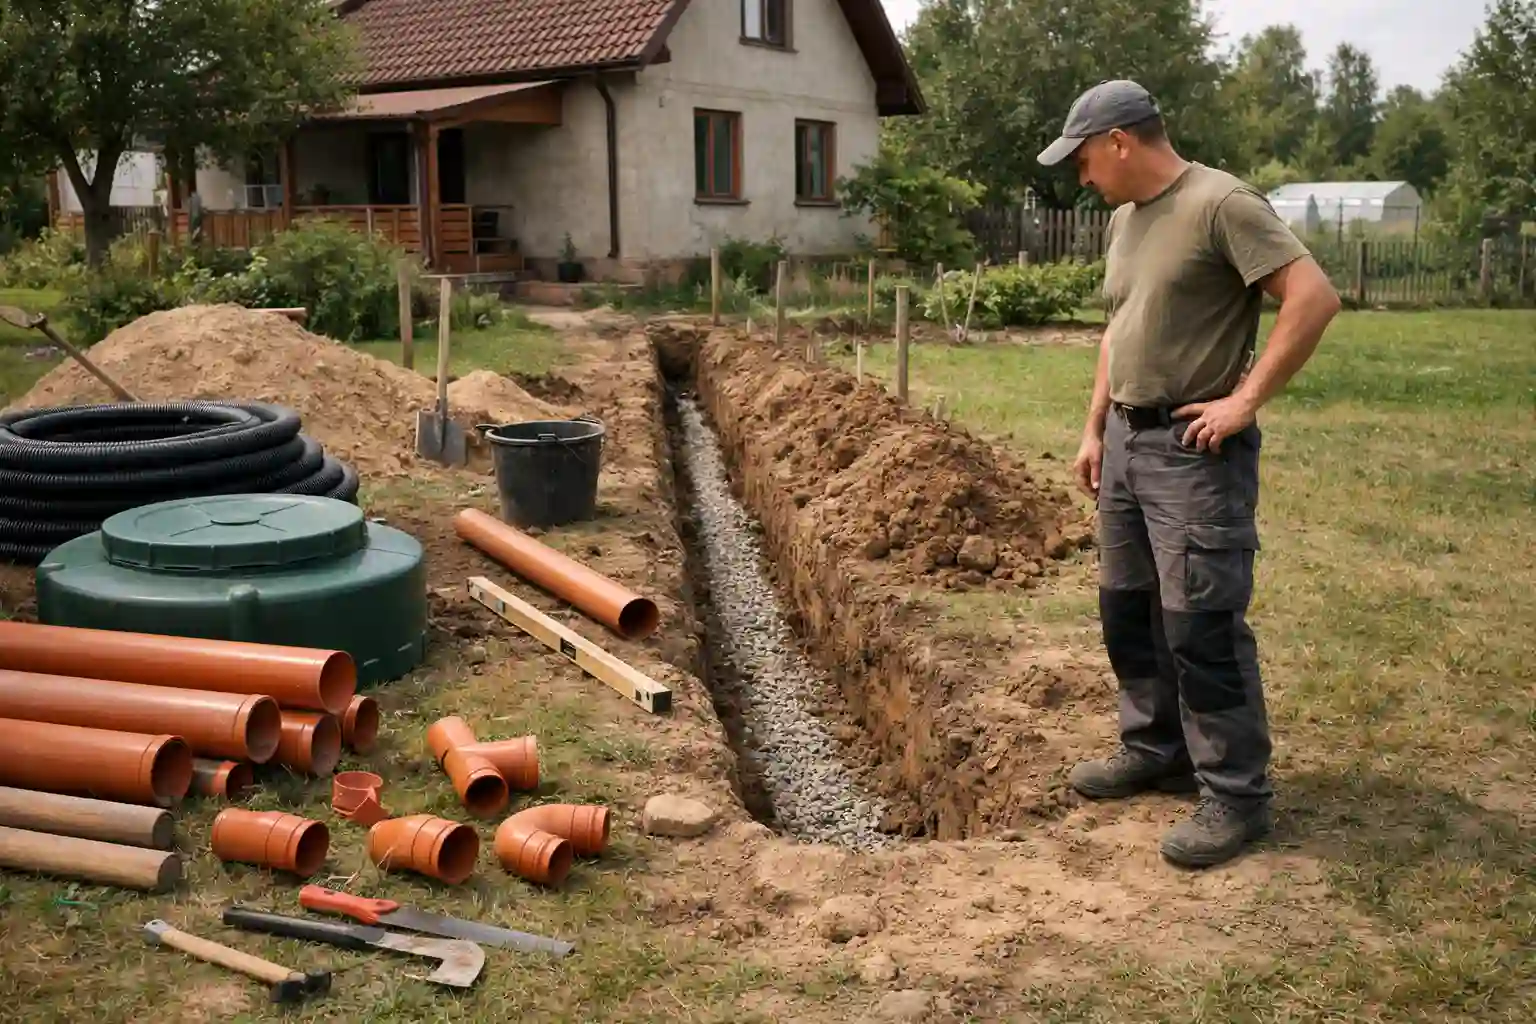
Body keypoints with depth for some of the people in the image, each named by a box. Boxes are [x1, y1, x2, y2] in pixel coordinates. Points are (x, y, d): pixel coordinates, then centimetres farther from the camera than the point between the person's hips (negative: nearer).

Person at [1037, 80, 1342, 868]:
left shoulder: (1220, 204, -14)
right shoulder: (1123, 220, 14)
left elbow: (1314, 297, -20)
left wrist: (1246, 401, -19)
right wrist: (1094, 430, 18)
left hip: (1194, 448, -9)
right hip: (1126, 441, 9)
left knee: (1200, 624, -6)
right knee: (1127, 611, 15)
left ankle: (1236, 795, 5)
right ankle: (1155, 752, 30)